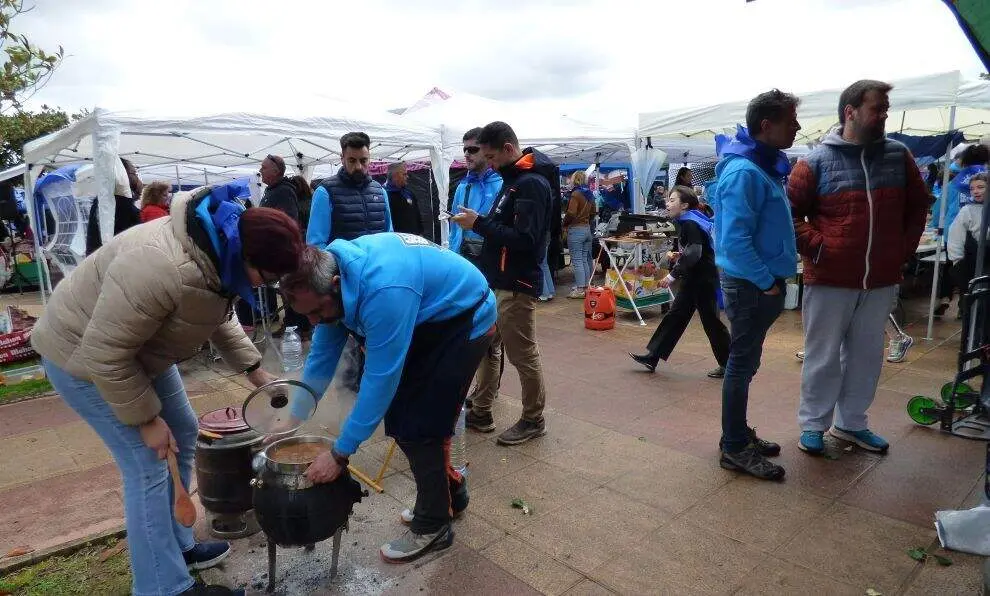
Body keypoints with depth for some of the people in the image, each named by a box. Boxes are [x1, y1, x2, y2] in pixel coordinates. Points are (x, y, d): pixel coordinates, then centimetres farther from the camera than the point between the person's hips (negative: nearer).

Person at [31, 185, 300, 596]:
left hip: (138, 347, 9)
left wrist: (254, 370, 0)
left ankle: (178, 546, 30)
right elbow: (104, 352, -31)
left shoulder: (219, 254, -10)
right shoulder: (162, 268, -40)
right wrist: (146, 418, -20)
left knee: (183, 437, 13)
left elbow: (220, 317, 7)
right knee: (149, 466, -7)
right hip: (84, 354, -9)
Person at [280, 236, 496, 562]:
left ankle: (432, 526, 10)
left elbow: (381, 379, -33)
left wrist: (339, 454, -25)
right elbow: (321, 355, -1)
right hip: (428, 319, 9)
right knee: (401, 416, 10)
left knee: (417, 425, -10)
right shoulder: (328, 274, -11)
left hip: (464, 322, -8)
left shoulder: (383, 291, -38)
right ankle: (449, 490, 31)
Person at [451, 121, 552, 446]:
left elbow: (524, 239, -25)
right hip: (496, 282, 10)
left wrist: (479, 223, -20)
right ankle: (480, 412, 29)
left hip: (517, 285, -10)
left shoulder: (532, 184, -16)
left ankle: (533, 420, 20)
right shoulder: (513, 180, 14)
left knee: (523, 355, 3)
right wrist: (479, 224, 2)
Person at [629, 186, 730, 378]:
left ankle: (728, 365, 14)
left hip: (703, 280, -10)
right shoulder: (687, 222, 12)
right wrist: (681, 256, 13)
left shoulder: (690, 224, -18)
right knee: (675, 315, 9)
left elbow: (694, 253, -27)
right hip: (693, 279, 10)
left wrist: (673, 275, -28)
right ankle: (652, 357, 13)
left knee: (711, 321, 0)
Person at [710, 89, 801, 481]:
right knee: (743, 365, 0)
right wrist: (767, 281, -18)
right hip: (750, 284, -9)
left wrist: (773, 278, 15)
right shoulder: (743, 171, -21)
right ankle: (735, 449, 13)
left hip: (761, 281, 9)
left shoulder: (765, 165, 11)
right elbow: (735, 240, -27)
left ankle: (739, 432, 32)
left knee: (745, 362, 17)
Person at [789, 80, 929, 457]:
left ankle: (851, 423, 30)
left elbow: (918, 205, 16)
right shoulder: (817, 161, -6)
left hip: (881, 281, 5)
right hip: (829, 280, -4)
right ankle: (813, 425, 20)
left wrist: (905, 248, 8)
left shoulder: (899, 157, 6)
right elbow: (790, 211, -5)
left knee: (866, 357, 14)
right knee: (823, 358, 6)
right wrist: (815, 247, -13)